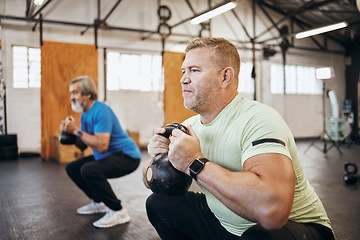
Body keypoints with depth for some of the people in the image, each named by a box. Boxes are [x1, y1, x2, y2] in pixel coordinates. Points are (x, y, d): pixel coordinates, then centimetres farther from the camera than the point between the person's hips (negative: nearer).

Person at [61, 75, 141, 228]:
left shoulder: (101, 111, -21)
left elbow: (102, 146, -31)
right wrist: (68, 131, -7)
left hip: (127, 156, -10)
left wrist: (77, 130, -24)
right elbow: (82, 146, 9)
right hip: (106, 156, 10)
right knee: (72, 168, 13)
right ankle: (99, 202, 24)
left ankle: (118, 212, -17)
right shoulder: (85, 114, 9)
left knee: (88, 170, -31)